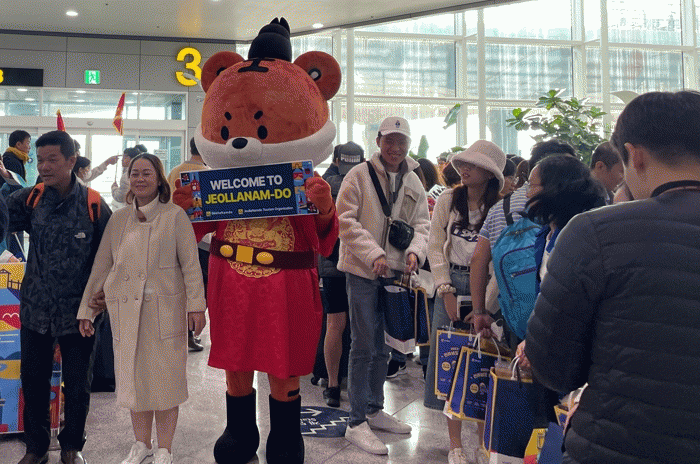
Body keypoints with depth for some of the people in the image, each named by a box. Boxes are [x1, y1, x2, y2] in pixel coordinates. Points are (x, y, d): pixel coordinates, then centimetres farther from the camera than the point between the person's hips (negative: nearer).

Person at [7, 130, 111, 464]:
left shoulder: (93, 204, -7)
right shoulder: (30, 198, 1)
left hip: (77, 311, -2)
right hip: (35, 309, 2)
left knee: (77, 385, 11)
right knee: (33, 381, 13)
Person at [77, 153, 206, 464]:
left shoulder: (175, 216, 0)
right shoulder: (118, 219, 10)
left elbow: (190, 264, -3)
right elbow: (101, 266, 12)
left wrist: (196, 305, -9)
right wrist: (87, 310, 12)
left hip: (165, 308, -3)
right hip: (125, 309, 3)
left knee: (165, 377, 2)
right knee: (133, 375, 10)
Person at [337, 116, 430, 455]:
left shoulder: (413, 182, 11)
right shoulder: (360, 175, -6)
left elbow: (422, 223, 13)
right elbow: (346, 221, -11)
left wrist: (415, 251, -7)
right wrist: (374, 254, -19)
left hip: (395, 272, 6)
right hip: (363, 272, -6)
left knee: (383, 346, 15)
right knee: (363, 347, -4)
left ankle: (374, 411, 31)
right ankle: (357, 423, 6)